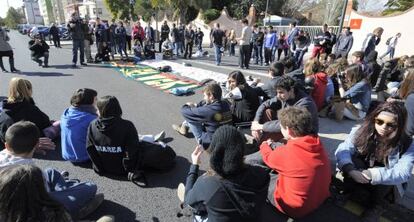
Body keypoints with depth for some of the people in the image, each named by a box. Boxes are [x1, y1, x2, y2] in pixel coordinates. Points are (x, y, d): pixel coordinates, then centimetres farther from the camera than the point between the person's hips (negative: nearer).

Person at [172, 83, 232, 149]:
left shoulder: (209, 110, -31)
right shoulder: (225, 104, -9)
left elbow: (184, 111, -21)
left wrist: (186, 106, 1)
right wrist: (196, 105, 4)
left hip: (210, 142, -7)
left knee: (190, 117, -1)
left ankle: (184, 126, 29)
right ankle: (185, 125, 36)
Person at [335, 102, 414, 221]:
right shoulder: (361, 131, -16)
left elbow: (403, 173, -30)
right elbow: (343, 149, -28)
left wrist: (371, 174, -44)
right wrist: (350, 169, -47)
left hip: (385, 186, 1)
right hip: (358, 178, 0)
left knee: (382, 175, -32)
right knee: (352, 160, -29)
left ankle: (377, 207, -9)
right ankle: (346, 191, -9)